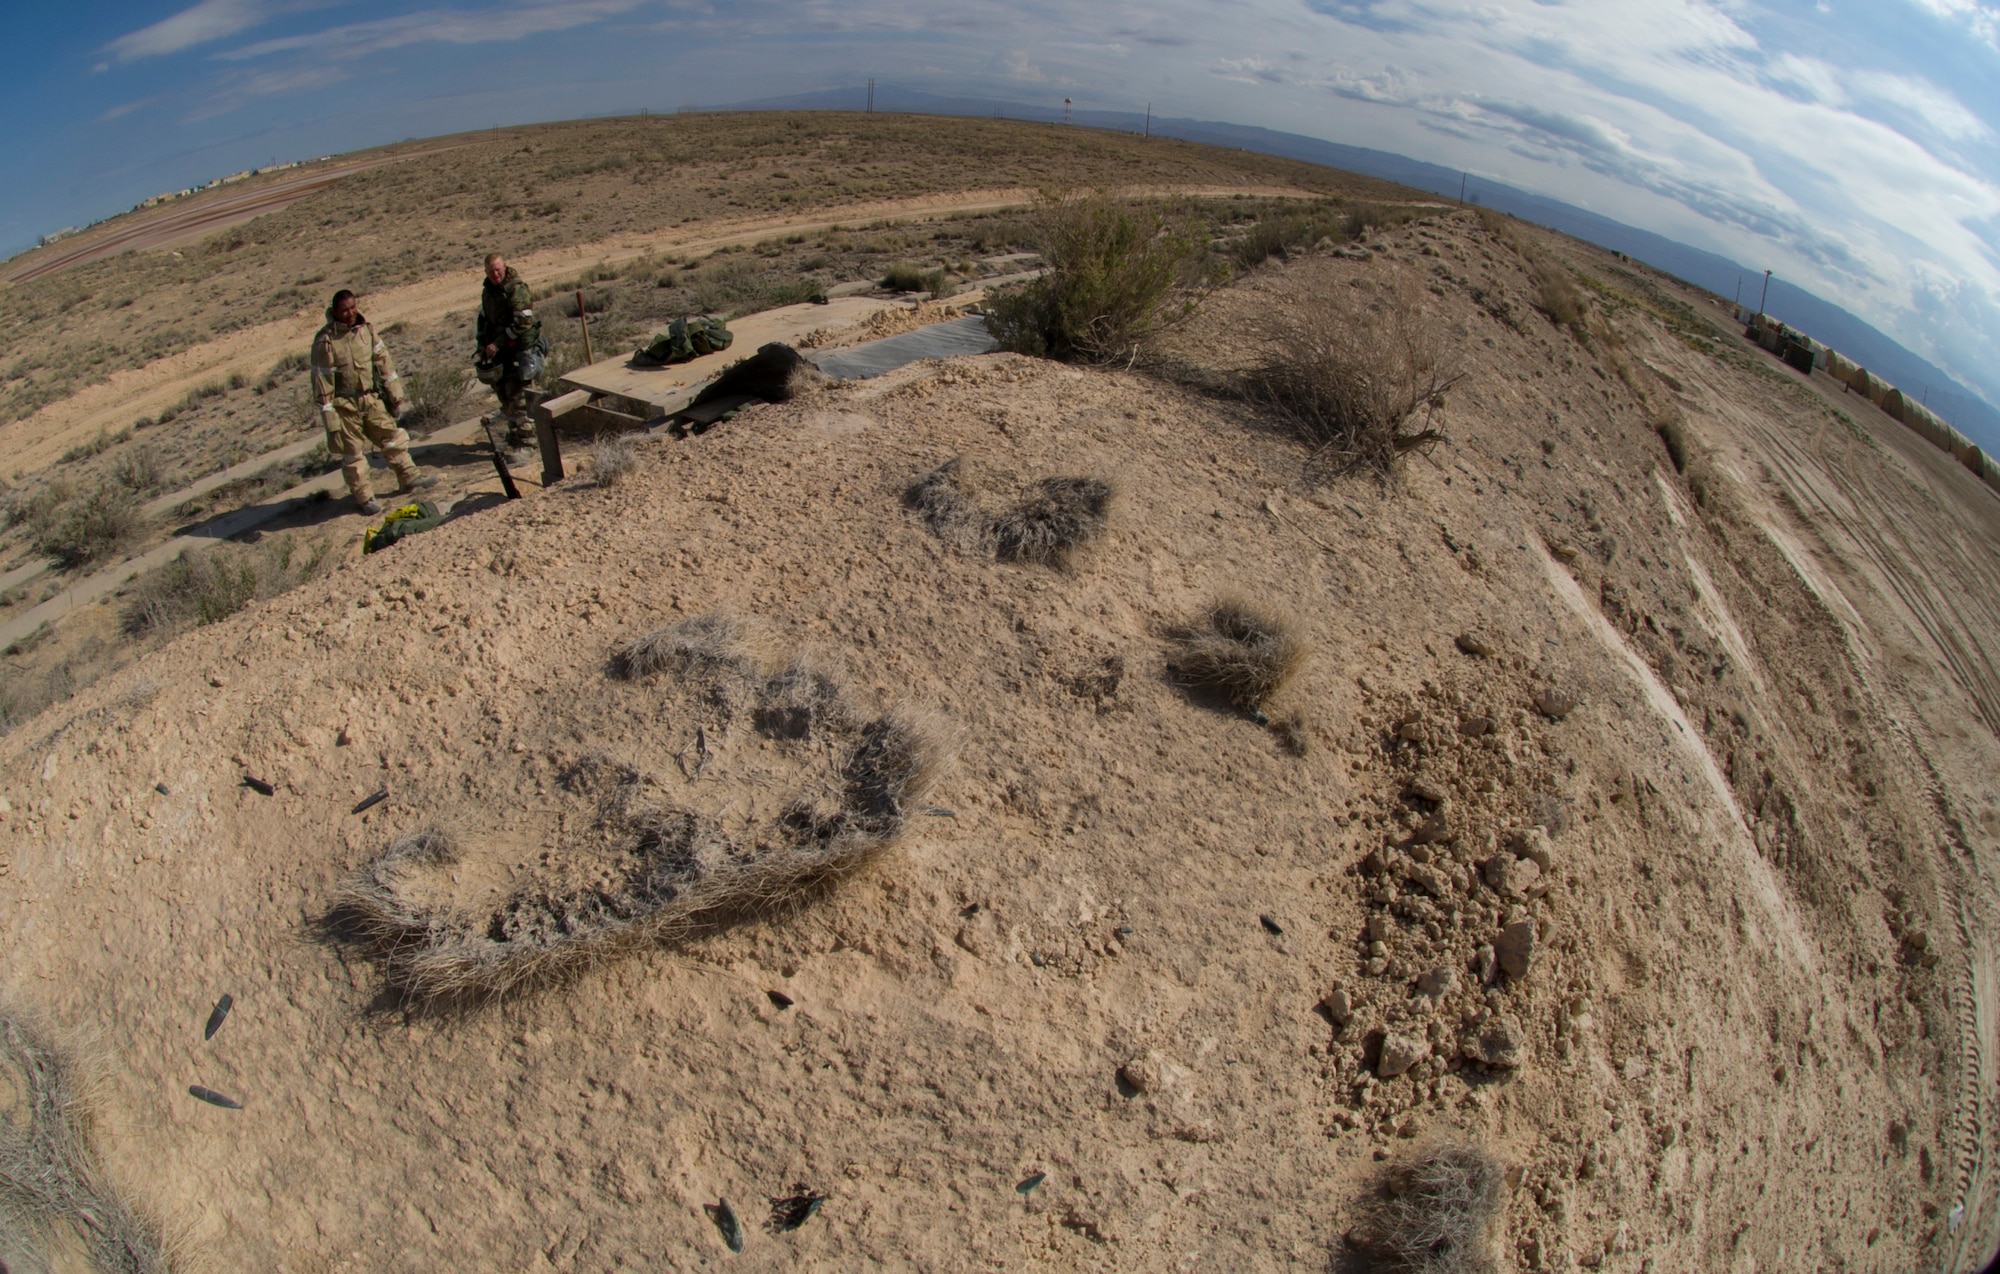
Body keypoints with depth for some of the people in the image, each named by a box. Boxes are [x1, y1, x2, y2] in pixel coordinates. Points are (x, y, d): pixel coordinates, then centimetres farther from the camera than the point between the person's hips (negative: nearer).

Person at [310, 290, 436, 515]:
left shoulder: (366, 329, 0)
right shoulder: (325, 340, -17)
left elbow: (382, 360, 8)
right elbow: (322, 380, -15)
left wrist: (395, 393, 9)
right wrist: (329, 415, -15)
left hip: (372, 398, 5)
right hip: (345, 404, -5)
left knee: (391, 437, 15)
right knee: (352, 452, 6)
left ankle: (410, 476, 30)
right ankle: (363, 496, 15)